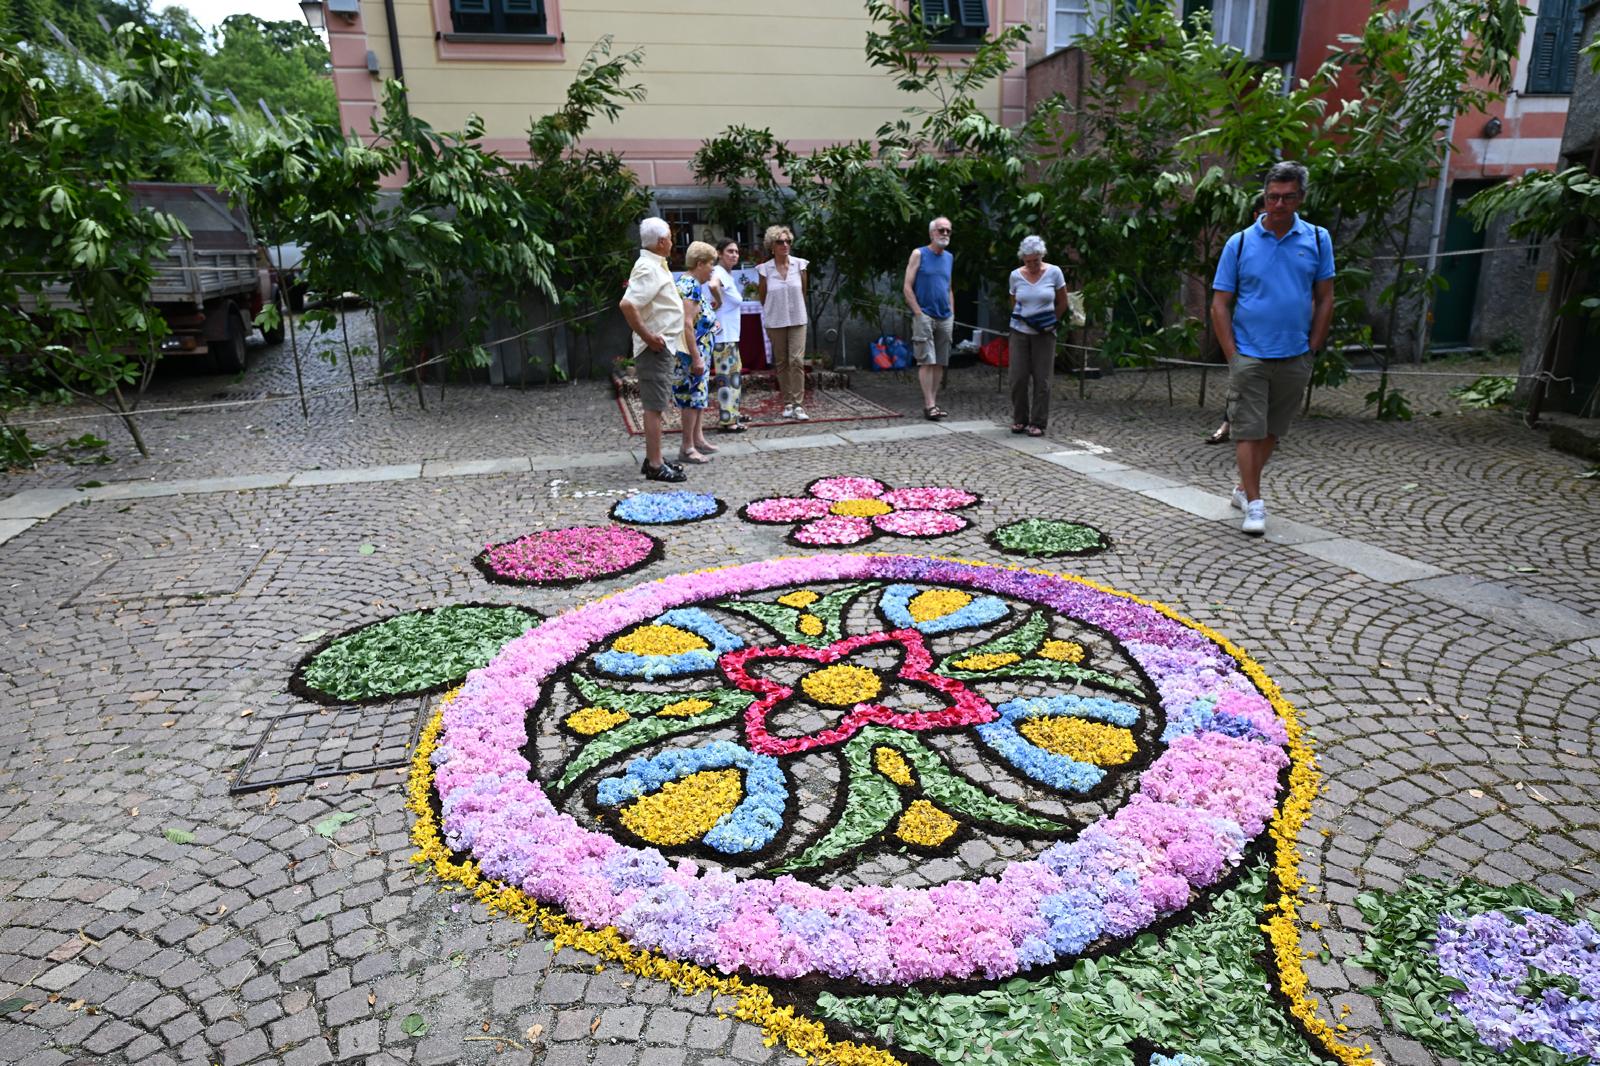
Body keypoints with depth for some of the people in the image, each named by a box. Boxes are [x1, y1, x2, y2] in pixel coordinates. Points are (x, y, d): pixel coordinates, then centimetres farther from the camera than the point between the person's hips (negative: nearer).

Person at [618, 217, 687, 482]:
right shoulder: (649, 269, -18)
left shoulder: (654, 266, 14)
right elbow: (626, 304, -29)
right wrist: (647, 336, -22)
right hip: (656, 348, -10)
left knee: (655, 405, 15)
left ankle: (653, 459, 24)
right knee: (654, 406, -5)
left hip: (663, 347, 10)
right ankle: (655, 466, 0)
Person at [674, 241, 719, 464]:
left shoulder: (689, 283, 13)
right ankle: (687, 448, 1)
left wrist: (710, 323, 20)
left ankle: (697, 438, 26)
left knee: (699, 394, 17)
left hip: (699, 352, 10)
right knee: (692, 396, -5)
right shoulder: (691, 287, -18)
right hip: (692, 353, -10)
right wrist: (696, 358, -25)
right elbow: (687, 324, -25)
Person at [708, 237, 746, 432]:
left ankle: (732, 414, 29)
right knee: (726, 377, -6)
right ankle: (726, 420, -1)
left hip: (731, 335, 10)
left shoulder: (729, 274, 14)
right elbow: (713, 285, -39)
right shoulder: (719, 272, -16)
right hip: (723, 336, -10)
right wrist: (719, 301, -23)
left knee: (735, 375, 18)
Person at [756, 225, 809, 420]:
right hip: (775, 322, 0)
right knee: (781, 362, 6)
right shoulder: (765, 269, -3)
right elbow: (762, 298, 8)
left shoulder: (799, 265, -1)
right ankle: (788, 403, 16)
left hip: (797, 320, 0)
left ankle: (798, 405, -9)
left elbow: (803, 292, 11)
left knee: (797, 360, -11)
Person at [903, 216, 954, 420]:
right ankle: (929, 405, -8)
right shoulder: (919, 254, -2)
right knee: (927, 361, -9)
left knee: (940, 363, 6)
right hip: (924, 316, -6)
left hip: (945, 319, 6)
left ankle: (933, 401, 13)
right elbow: (908, 287, -6)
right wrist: (919, 313, -12)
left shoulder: (949, 257, 14)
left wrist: (952, 313, 12)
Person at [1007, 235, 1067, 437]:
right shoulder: (1016, 275, 0)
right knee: (1018, 378, 0)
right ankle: (1019, 420, 15)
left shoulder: (1054, 272, -4)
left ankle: (1038, 423, 7)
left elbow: (1062, 303, 5)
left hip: (1045, 334, -1)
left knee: (1042, 380, -1)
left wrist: (1051, 322, 1)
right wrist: (1024, 320, 1)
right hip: (1020, 331, 1)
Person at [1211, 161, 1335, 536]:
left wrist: (1312, 350, 2)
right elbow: (1220, 305, -1)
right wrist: (1232, 355, -7)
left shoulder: (1317, 240, 4)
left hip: (1295, 359, 3)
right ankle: (1254, 503, 0)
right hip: (1249, 356, -2)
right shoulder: (1239, 243, -1)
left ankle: (1243, 487, 27)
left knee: (1272, 431, 12)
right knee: (1248, 430, -5)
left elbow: (1324, 299, 8)